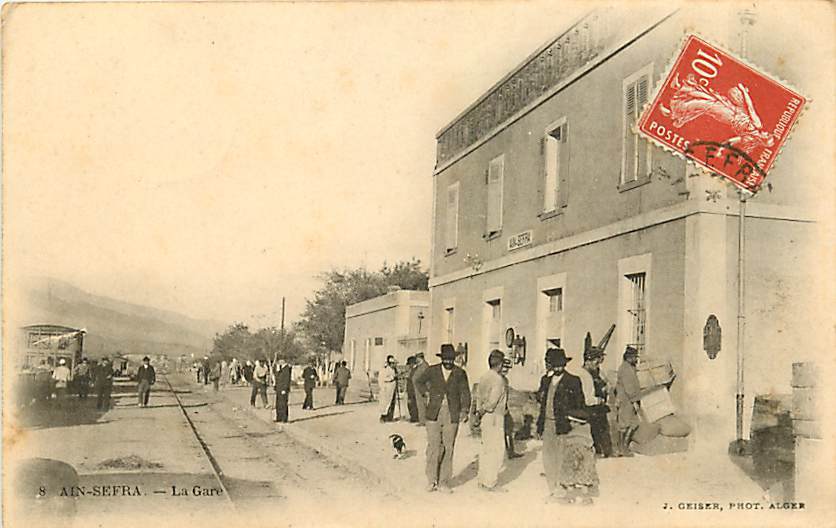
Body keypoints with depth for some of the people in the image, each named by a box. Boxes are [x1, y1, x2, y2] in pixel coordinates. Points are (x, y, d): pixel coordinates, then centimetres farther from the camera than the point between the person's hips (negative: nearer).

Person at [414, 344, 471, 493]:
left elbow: (465, 393, -1)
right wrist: (427, 392, 4)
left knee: (448, 448, 4)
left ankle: (443, 482, 14)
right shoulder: (432, 371, 3)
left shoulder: (460, 373, 2)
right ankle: (431, 480, 12)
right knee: (433, 447, -2)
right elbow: (418, 382, 19)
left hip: (452, 416, 0)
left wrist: (465, 410, -14)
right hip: (434, 414, 0)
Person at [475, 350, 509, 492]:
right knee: (497, 450, -1)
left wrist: (479, 411, 9)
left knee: (486, 449, 16)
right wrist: (483, 411, -6)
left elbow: (478, 396, 10)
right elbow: (492, 401, -20)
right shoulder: (499, 379, -16)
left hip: (484, 416, 8)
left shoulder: (483, 377, 8)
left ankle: (482, 480, 22)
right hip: (495, 417, -8)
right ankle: (491, 483, 1)